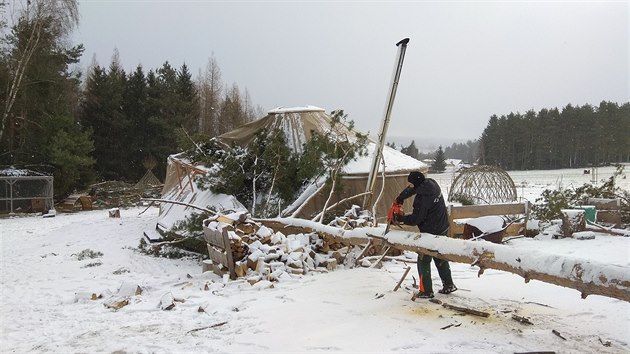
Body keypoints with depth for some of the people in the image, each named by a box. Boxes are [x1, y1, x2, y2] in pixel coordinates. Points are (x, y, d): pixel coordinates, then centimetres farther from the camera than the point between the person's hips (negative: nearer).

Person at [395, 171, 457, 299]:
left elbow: (416, 218, -18)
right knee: (440, 258, 21)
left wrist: (400, 218, -4)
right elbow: (411, 189, 15)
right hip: (443, 229, 9)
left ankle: (426, 290, 10)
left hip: (430, 233, -9)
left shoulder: (422, 198, -27)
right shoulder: (431, 184, -2)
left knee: (423, 261, 5)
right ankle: (448, 285, 28)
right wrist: (400, 198, 11)